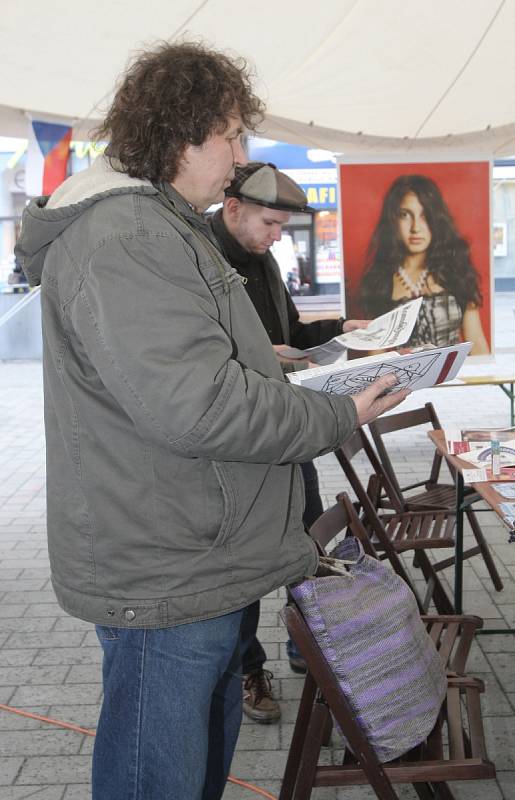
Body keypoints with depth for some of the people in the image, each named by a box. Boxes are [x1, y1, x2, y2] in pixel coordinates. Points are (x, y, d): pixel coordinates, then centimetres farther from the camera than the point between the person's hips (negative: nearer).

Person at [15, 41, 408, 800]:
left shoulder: (161, 225, 16)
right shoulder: (123, 239, -22)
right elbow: (197, 405, -30)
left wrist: (268, 362, 13)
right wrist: (339, 415, -18)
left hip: (197, 563, 11)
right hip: (160, 579, -11)